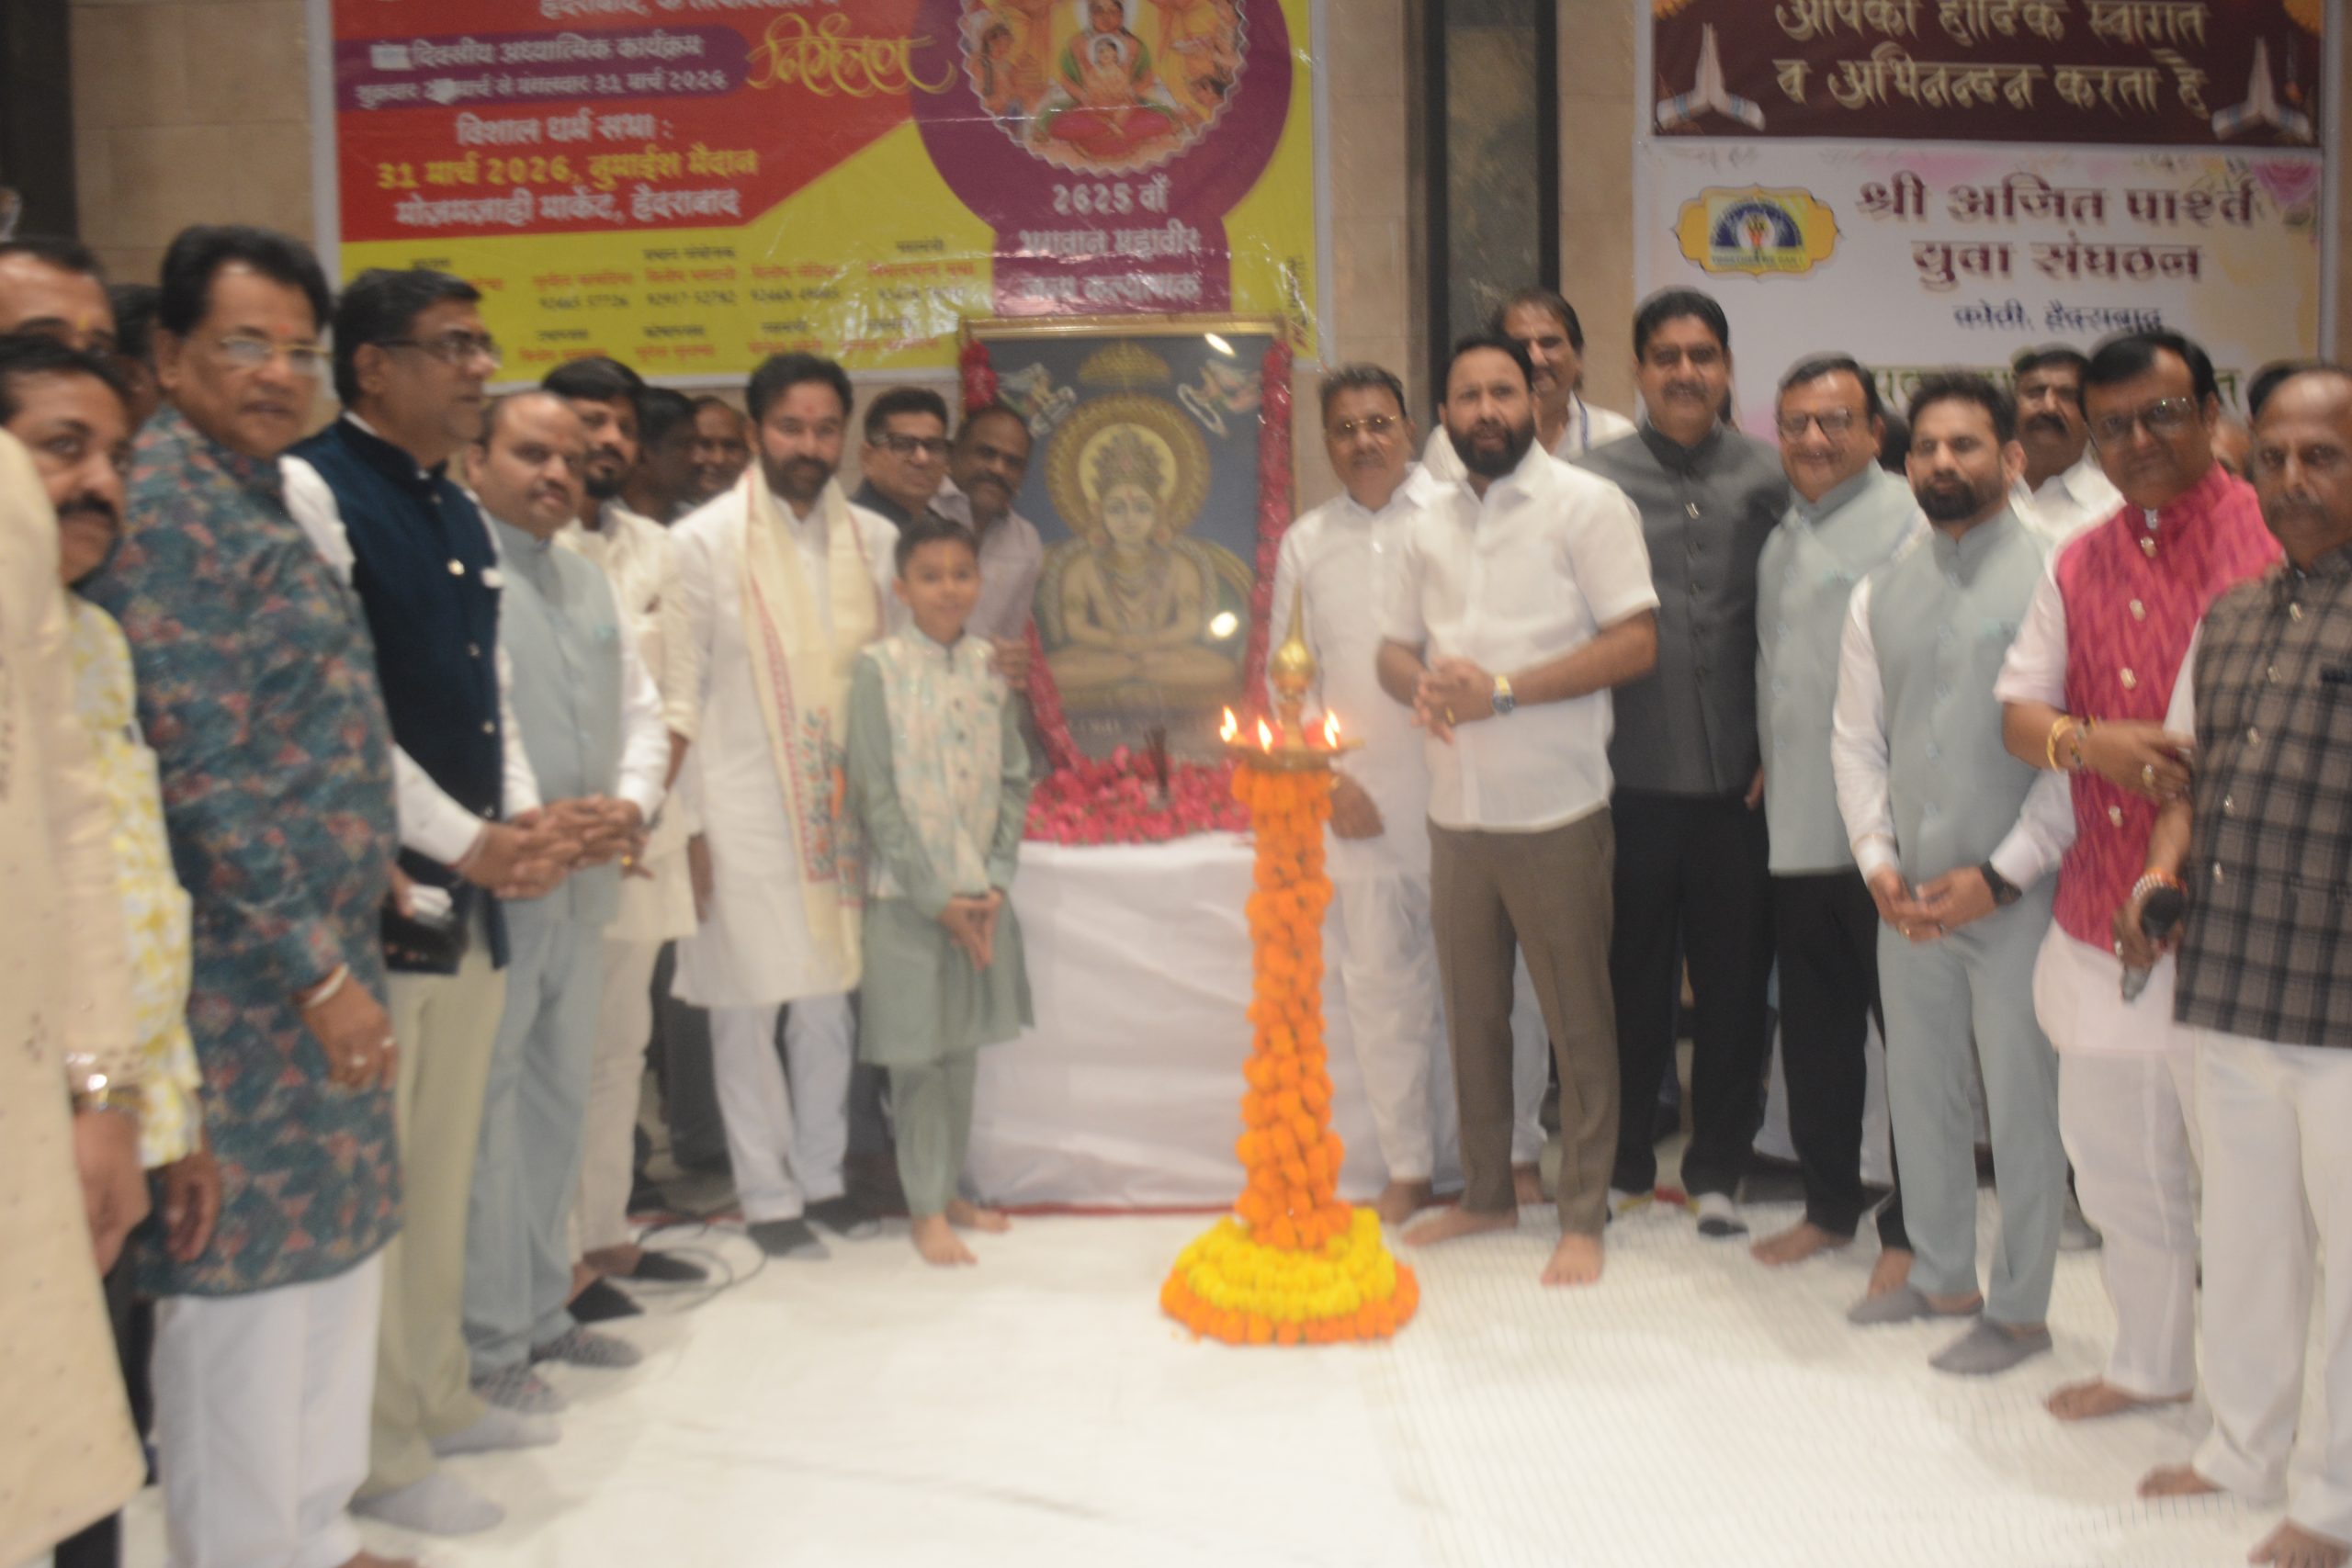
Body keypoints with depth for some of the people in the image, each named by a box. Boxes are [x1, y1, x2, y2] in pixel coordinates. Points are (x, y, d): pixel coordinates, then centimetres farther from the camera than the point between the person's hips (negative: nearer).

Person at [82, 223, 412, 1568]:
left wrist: (357, 903, 14)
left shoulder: (258, 496, 14)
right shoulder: (163, 502, -14)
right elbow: (198, 771, -20)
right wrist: (316, 968, -18)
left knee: (338, 1249, 17)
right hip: (248, 978, -9)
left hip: (324, 954, 9)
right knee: (249, 1272, 3)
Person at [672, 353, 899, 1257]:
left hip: (842, 805, 4)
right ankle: (767, 1195, 18)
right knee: (746, 1010, 3)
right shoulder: (705, 540, -4)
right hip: (740, 809, -3)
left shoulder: (874, 540, 6)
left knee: (830, 999, 12)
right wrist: (686, 821, -8)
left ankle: (822, 1174, 27)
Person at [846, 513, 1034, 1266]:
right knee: (917, 1053, 2)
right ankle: (926, 1211, 16)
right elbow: (874, 795, -10)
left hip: (982, 892, 4)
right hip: (908, 894, -4)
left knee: (965, 1046, 13)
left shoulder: (991, 666, 4)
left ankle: (951, 1190, 28)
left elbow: (1014, 778, 6)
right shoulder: (879, 667, -8)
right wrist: (937, 895, -12)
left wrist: (996, 881, -4)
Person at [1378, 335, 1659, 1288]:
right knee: (1472, 1013, 13)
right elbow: (1394, 647, 16)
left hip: (1554, 811, -5)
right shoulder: (1430, 524, 14)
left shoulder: (1586, 504, -3)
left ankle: (1584, 1219, 16)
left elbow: (1635, 642, -10)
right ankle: (1487, 1194, 29)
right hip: (1456, 808, 5)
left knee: (1577, 1020, 3)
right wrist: (1425, 686, -8)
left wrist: (1502, 689, -17)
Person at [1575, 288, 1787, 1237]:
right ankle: (1624, 1164, 25)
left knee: (1735, 979, 8)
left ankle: (1717, 1168, 24)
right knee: (1633, 977, 9)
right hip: (1633, 774, -1)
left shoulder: (1769, 478, 5)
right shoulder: (1596, 480, 2)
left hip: (1740, 775, 1)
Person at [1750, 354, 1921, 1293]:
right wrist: (1769, 762, 14)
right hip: (1797, 827, 8)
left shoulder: (1902, 520, -9)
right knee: (1813, 1029, 16)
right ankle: (1830, 1202, 30)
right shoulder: (1783, 533, 16)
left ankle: (1914, 1226, 17)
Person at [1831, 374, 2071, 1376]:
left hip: (2014, 896, -5)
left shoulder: (2056, 577, -8)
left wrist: (2002, 874, -15)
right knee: (1920, 1094, 16)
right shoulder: (1880, 593, 9)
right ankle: (1941, 1276, 34)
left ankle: (2019, 1308, 22)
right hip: (1907, 899, 5)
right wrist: (1878, 861, -2)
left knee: (2021, 1105, 5)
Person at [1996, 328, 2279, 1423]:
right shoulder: (2079, 566, 12)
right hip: (2101, 915, 7)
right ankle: (2151, 1363, 38)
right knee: (2116, 1160, 18)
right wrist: (2089, 741, -13)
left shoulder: (2273, 539, -7)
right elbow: (2019, 712, 10)